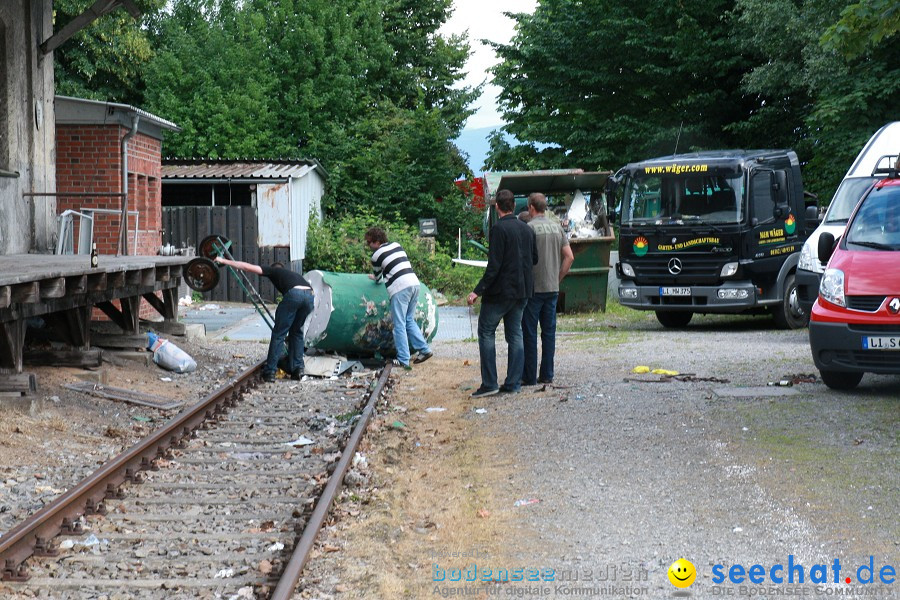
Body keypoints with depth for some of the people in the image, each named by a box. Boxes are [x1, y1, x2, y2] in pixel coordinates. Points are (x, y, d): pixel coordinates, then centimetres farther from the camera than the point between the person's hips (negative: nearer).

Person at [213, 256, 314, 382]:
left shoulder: (273, 271, 28)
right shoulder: (293, 274, 42)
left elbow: (249, 267, 22)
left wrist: (224, 261, 29)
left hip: (293, 294, -5)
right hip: (310, 296, 5)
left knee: (278, 334, 3)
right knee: (296, 332, 23)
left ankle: (270, 372, 2)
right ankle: (298, 369, 19)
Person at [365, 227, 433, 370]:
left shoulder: (376, 255, 1)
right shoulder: (397, 245, 18)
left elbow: (378, 277, 15)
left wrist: (374, 278, 40)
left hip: (399, 288, -7)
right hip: (414, 283, 7)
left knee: (399, 325, -2)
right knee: (409, 320, 19)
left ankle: (403, 360, -3)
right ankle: (424, 349, 13)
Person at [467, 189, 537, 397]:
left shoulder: (499, 229, -14)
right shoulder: (527, 229, 8)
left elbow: (494, 265, -19)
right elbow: (534, 259, 16)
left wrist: (478, 291, -16)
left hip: (501, 290, -7)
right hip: (522, 290, 7)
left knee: (486, 332, 2)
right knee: (515, 334, 11)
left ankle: (489, 383, -3)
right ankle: (513, 383, 9)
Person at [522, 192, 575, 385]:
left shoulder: (529, 228, -11)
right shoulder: (557, 227, 8)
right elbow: (569, 257, 7)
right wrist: (558, 279, 13)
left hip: (533, 288, -6)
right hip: (552, 288, 6)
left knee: (529, 333, 0)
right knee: (549, 331, 10)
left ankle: (529, 376, 2)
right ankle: (547, 375, 12)